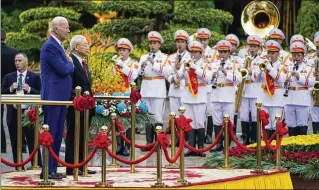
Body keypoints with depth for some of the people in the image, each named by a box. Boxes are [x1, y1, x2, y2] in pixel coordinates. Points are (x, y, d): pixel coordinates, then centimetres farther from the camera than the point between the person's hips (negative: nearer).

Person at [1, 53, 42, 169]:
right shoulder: (9, 77, 9)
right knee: (15, 144, 8)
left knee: (32, 143, -2)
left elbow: (40, 94, -1)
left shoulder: (34, 77, 2)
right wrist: (10, 89, -11)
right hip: (13, 114, 3)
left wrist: (29, 89, -16)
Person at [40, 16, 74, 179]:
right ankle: (47, 170, -2)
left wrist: (69, 64, 3)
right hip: (53, 97, -10)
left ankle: (53, 169, 16)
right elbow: (63, 69, -20)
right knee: (50, 134, -6)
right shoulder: (50, 46, -15)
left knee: (57, 135, 11)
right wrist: (70, 63, -1)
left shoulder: (58, 46, 17)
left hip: (61, 97, 10)